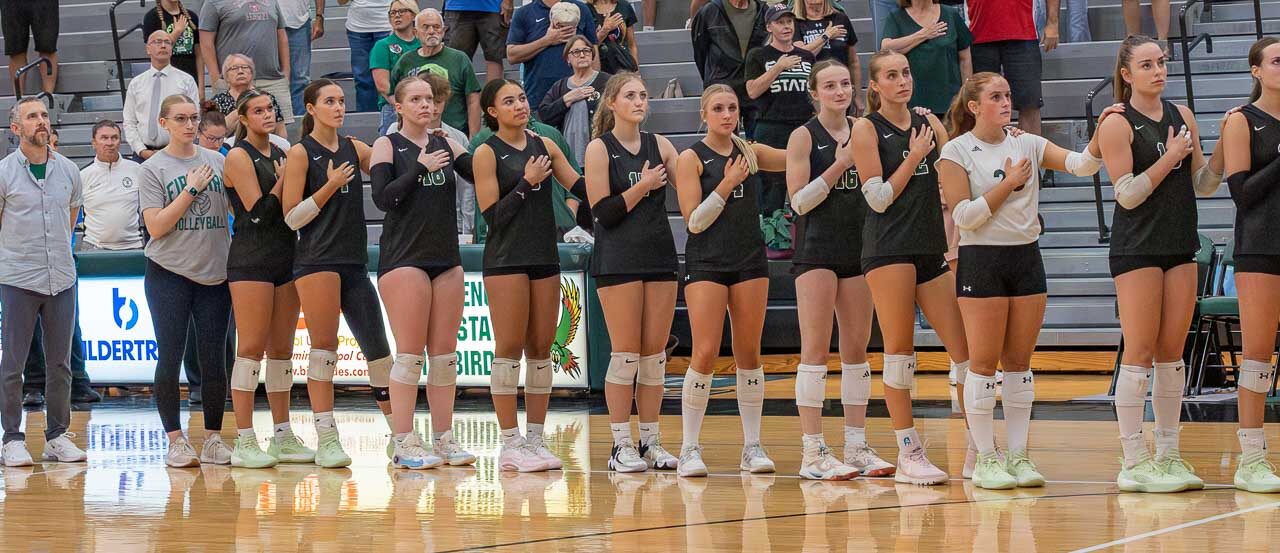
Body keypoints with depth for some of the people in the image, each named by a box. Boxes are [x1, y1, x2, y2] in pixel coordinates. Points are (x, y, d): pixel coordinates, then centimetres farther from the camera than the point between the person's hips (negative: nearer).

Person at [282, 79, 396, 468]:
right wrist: (329, 187, -15)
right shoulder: (301, 153, -2)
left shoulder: (355, 148, 13)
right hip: (317, 260, -5)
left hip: (354, 261, 5)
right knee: (324, 345, -7)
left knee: (377, 347, 7)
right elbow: (291, 217, -6)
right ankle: (326, 439, -4)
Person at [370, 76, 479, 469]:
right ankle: (404, 444, -3)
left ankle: (444, 439, 12)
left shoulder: (445, 145, 12)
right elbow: (382, 197, -13)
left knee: (445, 354, 6)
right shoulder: (387, 146, -1)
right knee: (410, 354, -7)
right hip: (404, 258, -5)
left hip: (446, 259, 5)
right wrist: (421, 167, -16)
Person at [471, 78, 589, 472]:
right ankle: (511, 445, -2)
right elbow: (492, 215, -9)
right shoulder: (487, 153, -4)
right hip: (506, 259, -5)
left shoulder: (544, 146, 11)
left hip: (545, 258, 5)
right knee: (510, 348, -5)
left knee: (541, 348, 6)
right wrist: (527, 182, -12)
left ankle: (536, 440, 12)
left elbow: (583, 187, 8)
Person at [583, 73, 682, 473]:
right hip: (618, 260, -5)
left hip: (660, 256, 5)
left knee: (655, 353, 5)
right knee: (626, 353, -5)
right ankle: (621, 445, 2)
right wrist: (643, 186, -13)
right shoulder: (600, 149, -4)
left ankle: (651, 442, 13)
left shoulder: (659, 145, 10)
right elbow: (603, 212, -10)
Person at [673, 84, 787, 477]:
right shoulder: (692, 158, -3)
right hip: (706, 263, -4)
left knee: (749, 354, 5)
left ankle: (752, 446, 11)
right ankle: (690, 448, -2)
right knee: (705, 354, -10)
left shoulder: (750, 153, 10)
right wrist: (727, 184, -13)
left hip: (750, 261, 4)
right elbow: (694, 221, -8)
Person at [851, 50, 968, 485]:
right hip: (888, 249, -5)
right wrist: (914, 156, -8)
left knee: (965, 347, 1)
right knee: (900, 349, -4)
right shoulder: (867, 129, -1)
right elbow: (879, 198, -8)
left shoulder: (928, 123, 14)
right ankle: (909, 455, 0)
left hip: (931, 249, 5)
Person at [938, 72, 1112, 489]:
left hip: (1026, 258, 4)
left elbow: (1081, 165, -3)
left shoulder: (1028, 145, 8)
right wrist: (1008, 183, -11)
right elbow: (964, 216, -11)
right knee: (984, 362, -2)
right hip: (981, 262, -4)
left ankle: (1019, 455, 12)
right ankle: (985, 459, 4)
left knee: (1019, 362, 7)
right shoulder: (956, 152, -4)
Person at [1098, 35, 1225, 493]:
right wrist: (1169, 157, -15)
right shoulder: (1117, 125, -7)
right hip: (1137, 249, -6)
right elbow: (1127, 194, -12)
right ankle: (1134, 464, -3)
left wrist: (1225, 147, 0)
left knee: (1172, 353, 8)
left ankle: (1168, 455, 14)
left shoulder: (1182, 116, 11)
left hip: (1180, 247, 6)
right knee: (1139, 354, -6)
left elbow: (1202, 185, 14)